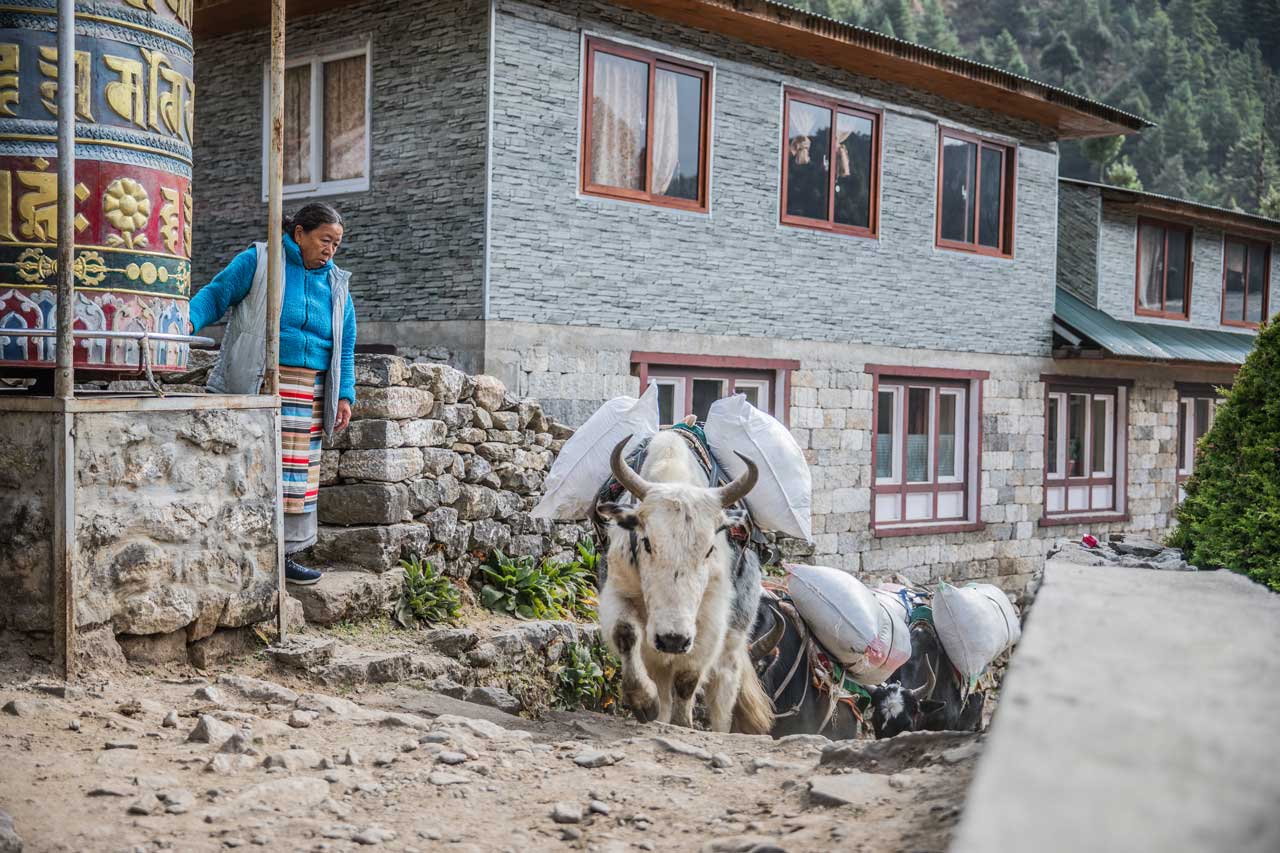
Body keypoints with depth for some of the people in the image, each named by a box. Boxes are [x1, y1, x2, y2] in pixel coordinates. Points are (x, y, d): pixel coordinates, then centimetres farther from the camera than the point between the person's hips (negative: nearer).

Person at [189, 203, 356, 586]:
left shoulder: (337, 286, 16)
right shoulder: (258, 262, 1)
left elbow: (345, 347, 17)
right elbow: (216, 294, -3)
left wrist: (344, 395, 9)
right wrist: (189, 320, -22)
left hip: (308, 395, 6)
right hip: (258, 385, -6)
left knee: (298, 470, 6)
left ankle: (283, 554, 13)